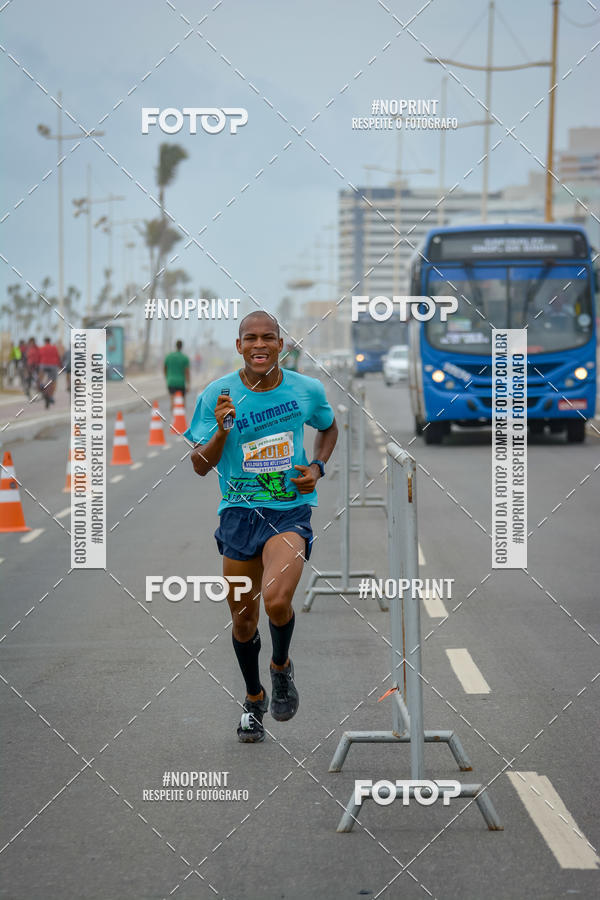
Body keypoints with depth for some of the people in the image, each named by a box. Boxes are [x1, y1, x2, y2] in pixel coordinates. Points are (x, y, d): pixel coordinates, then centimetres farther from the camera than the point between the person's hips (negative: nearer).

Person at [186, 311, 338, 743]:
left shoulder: (307, 390, -3)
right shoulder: (217, 394, -6)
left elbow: (328, 427, 19)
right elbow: (200, 466, -3)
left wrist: (318, 467, 1)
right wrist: (222, 431, -21)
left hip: (291, 509, -1)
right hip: (239, 511, 2)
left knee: (276, 601, -25)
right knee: (243, 618, 10)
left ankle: (281, 666, 8)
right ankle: (254, 698, 36)